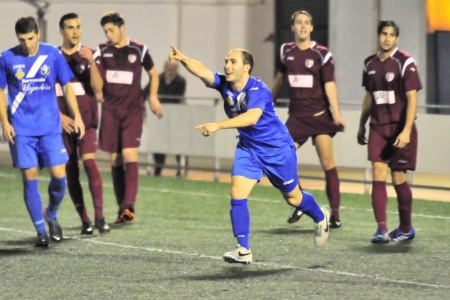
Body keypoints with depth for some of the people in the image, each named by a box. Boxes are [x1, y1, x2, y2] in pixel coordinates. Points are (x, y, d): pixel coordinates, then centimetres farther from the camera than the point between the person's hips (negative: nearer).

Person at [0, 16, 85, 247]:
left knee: (59, 175, -4)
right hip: (21, 130, -1)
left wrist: (77, 116, 2)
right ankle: (41, 231, 6)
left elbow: (67, 88, 9)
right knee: (30, 178, -2)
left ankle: (52, 215, 23)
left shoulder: (53, 55, 1)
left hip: (50, 127, 1)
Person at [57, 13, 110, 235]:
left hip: (86, 120, -1)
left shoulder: (89, 55, 3)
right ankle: (84, 220, 8)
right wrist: (59, 116, -5)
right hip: (63, 122, 2)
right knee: (70, 170, 2)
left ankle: (99, 217, -16)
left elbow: (97, 87, -8)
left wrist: (91, 62, -20)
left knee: (90, 163, -16)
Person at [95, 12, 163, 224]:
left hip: (133, 110, -2)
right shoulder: (102, 51, 5)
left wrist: (153, 98, 8)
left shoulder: (139, 50, 1)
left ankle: (129, 205, -22)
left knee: (129, 155, -15)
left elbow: (153, 73, 15)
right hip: (110, 109, 2)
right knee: (115, 159, 4)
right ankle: (122, 208, 10)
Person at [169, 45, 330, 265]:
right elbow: (202, 71, -28)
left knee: (292, 197, 12)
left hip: (277, 149, -5)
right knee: (237, 193, -13)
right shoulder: (224, 85, -10)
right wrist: (183, 59, -49)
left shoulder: (258, 90, -28)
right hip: (248, 148, 5)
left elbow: (251, 117, -45)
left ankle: (320, 217, 43)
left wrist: (218, 126, -54)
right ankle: (243, 250, -9)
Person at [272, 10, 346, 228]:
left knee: (328, 164, -6)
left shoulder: (322, 54, -5)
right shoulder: (286, 51, 7)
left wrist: (337, 114, -19)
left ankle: (335, 214, 1)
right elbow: (279, 79, 21)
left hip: (319, 116, -4)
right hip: (296, 117, 4)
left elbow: (329, 85, -8)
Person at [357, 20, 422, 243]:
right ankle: (382, 229, -10)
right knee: (378, 175, -9)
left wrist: (406, 131, -22)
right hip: (378, 128, 4)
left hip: (400, 129, -4)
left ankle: (406, 229, 18)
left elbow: (412, 99, -13)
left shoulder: (405, 63, -10)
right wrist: (361, 126, 21)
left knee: (398, 178, 1)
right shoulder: (370, 64, 8)